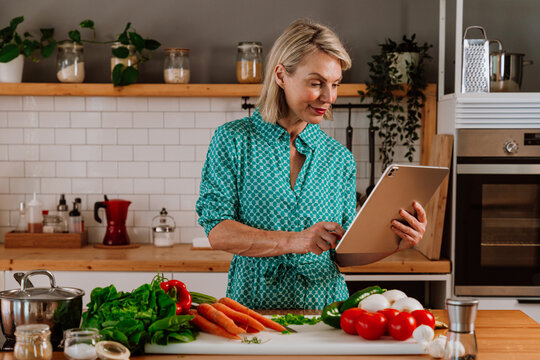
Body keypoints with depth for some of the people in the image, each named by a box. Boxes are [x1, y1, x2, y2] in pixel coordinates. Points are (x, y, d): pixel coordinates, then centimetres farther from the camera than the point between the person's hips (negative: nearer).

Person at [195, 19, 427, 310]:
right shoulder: (233, 141, 1)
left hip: (326, 306, 3)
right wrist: (293, 241, -19)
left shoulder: (340, 159, 9)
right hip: (255, 304, -3)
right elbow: (217, 231, -7)